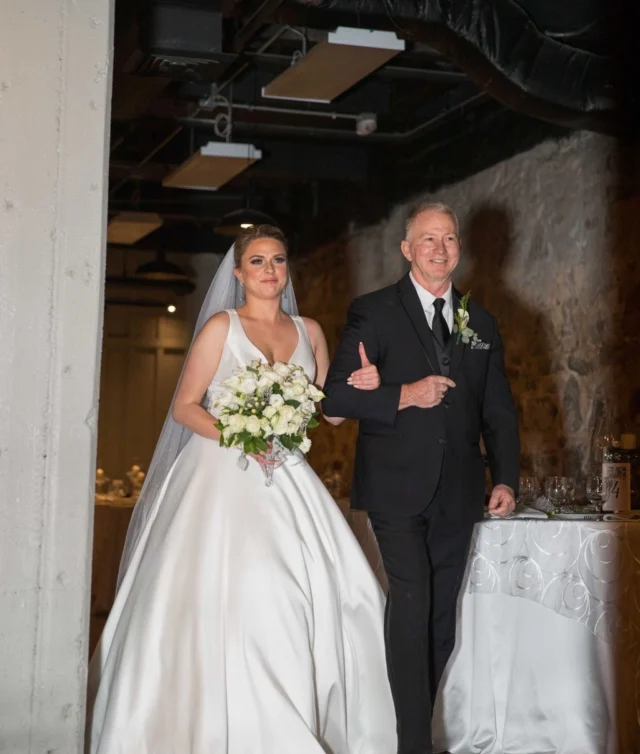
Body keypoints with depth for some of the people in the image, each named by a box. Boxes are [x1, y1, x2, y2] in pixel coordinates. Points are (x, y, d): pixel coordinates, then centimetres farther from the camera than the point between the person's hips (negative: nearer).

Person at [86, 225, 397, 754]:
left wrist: (360, 388, -6)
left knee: (327, 591, -10)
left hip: (286, 479, 4)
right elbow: (185, 407, -1)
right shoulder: (222, 326, 3)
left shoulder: (309, 332, 14)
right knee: (220, 597, -14)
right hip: (224, 475, -4)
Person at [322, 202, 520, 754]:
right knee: (412, 601, -14)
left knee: (443, 612, 8)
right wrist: (404, 396, -16)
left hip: (458, 494, 5)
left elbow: (499, 411, 14)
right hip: (398, 486, -4)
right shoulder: (374, 312, 1)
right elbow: (336, 397, -5)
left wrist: (506, 479, 3)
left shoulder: (481, 323, 14)